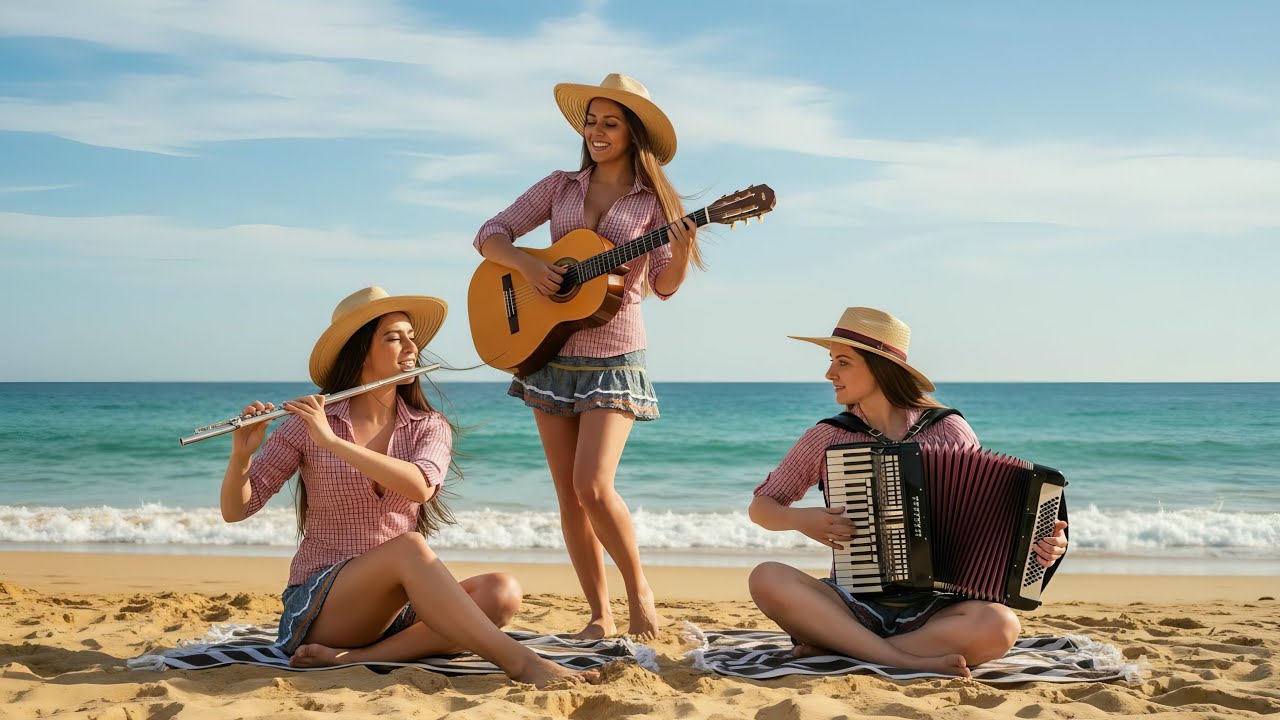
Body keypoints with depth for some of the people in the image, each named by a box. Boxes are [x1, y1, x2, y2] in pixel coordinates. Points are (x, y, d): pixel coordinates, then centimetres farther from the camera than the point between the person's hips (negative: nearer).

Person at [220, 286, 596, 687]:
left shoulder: (430, 428, 5)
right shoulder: (308, 424, -2)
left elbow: (419, 486, -18)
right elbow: (235, 510, -3)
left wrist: (331, 441, -24)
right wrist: (242, 454, -23)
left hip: (398, 608, 4)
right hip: (319, 607, -4)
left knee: (501, 593, -24)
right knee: (409, 547, -34)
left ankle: (355, 659, -30)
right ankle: (520, 663, -41)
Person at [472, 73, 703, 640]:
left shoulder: (652, 199, 0)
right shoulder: (560, 188, 8)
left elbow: (664, 285, -4)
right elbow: (490, 236, 6)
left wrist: (683, 250, -24)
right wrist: (527, 265, -12)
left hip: (613, 359, -4)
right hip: (550, 352, 4)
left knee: (592, 485, -17)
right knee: (569, 495, 4)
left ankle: (639, 592, 4)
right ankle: (600, 615, 14)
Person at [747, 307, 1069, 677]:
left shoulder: (949, 431, 2)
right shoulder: (826, 438, 3)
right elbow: (760, 506, 13)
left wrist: (1040, 542, -10)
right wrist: (800, 519, -9)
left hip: (932, 609, 0)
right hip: (853, 604, 1)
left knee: (1000, 626, -32)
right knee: (766, 578, -27)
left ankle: (832, 648, -21)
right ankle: (910, 661, -27)